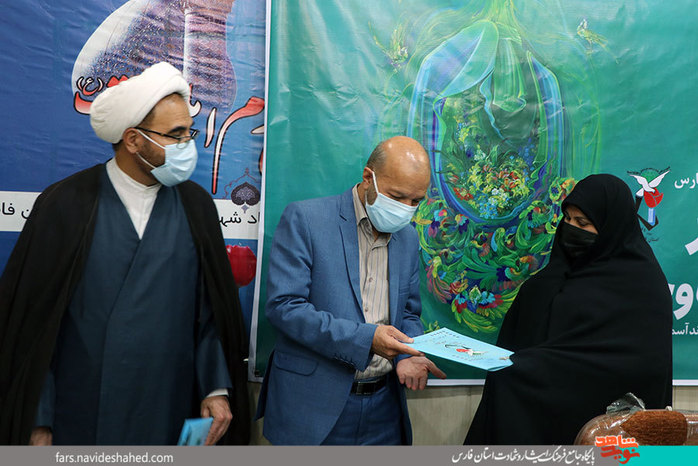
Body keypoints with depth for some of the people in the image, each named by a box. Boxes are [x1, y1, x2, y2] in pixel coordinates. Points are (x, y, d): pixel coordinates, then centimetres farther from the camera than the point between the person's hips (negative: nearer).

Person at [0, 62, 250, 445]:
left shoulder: (196, 205, -1)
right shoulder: (65, 206, -9)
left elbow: (212, 306, 2)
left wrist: (217, 388, -4)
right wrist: (36, 421, -5)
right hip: (79, 418, -2)